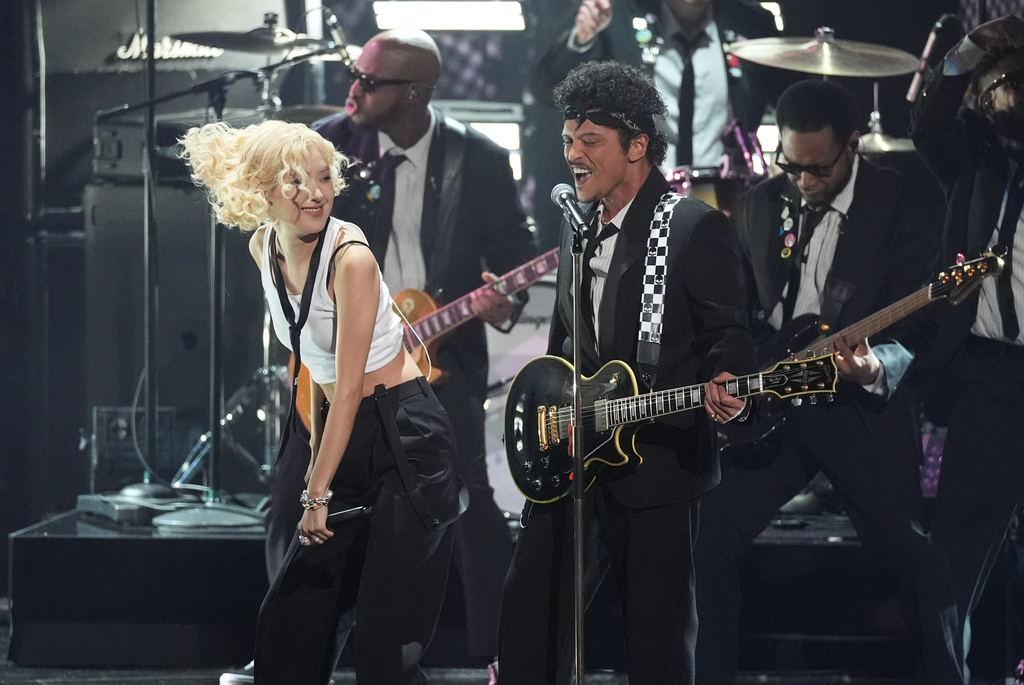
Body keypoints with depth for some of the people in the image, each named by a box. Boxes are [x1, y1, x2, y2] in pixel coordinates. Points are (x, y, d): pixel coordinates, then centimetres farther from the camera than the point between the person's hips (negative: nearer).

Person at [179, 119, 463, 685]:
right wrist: (316, 446, 16)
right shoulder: (264, 247, 3)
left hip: (405, 441, -8)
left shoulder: (350, 257, -19)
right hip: (348, 443, 8)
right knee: (288, 623, 9)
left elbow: (350, 386, -18)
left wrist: (318, 493, -16)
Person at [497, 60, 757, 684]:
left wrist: (723, 387, -28)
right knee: (528, 623, 4)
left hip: (660, 464, -7)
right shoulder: (579, 229, 14)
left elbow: (730, 331, -8)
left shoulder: (694, 227, -8)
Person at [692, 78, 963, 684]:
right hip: (771, 406, 4)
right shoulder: (760, 204, 6)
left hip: (865, 408, -4)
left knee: (910, 552, -3)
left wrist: (878, 365, -30)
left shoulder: (902, 208, -8)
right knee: (712, 535, -4)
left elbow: (917, 323, -11)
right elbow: (736, 306, 15)